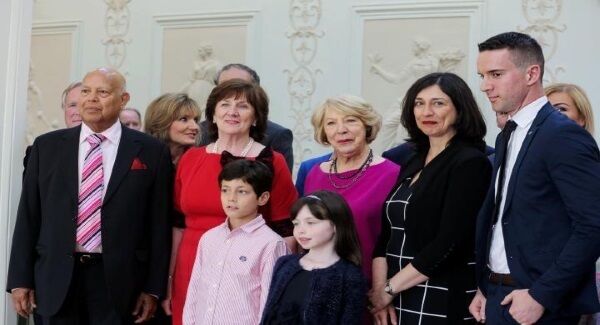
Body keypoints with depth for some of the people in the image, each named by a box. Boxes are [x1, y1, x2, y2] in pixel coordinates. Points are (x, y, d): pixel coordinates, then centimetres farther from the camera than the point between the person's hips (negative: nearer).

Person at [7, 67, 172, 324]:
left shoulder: (151, 152, 0)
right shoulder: (47, 146, 6)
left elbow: (158, 223, -1)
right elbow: (28, 216, 6)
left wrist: (153, 288, -3)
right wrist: (21, 279, 2)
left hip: (117, 281, -1)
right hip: (57, 280, 2)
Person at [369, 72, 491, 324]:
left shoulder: (470, 162, -10)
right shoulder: (414, 163, 11)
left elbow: (449, 242, -17)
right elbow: (388, 232, 7)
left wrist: (390, 288, -13)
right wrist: (379, 288, -6)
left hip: (443, 303, -6)